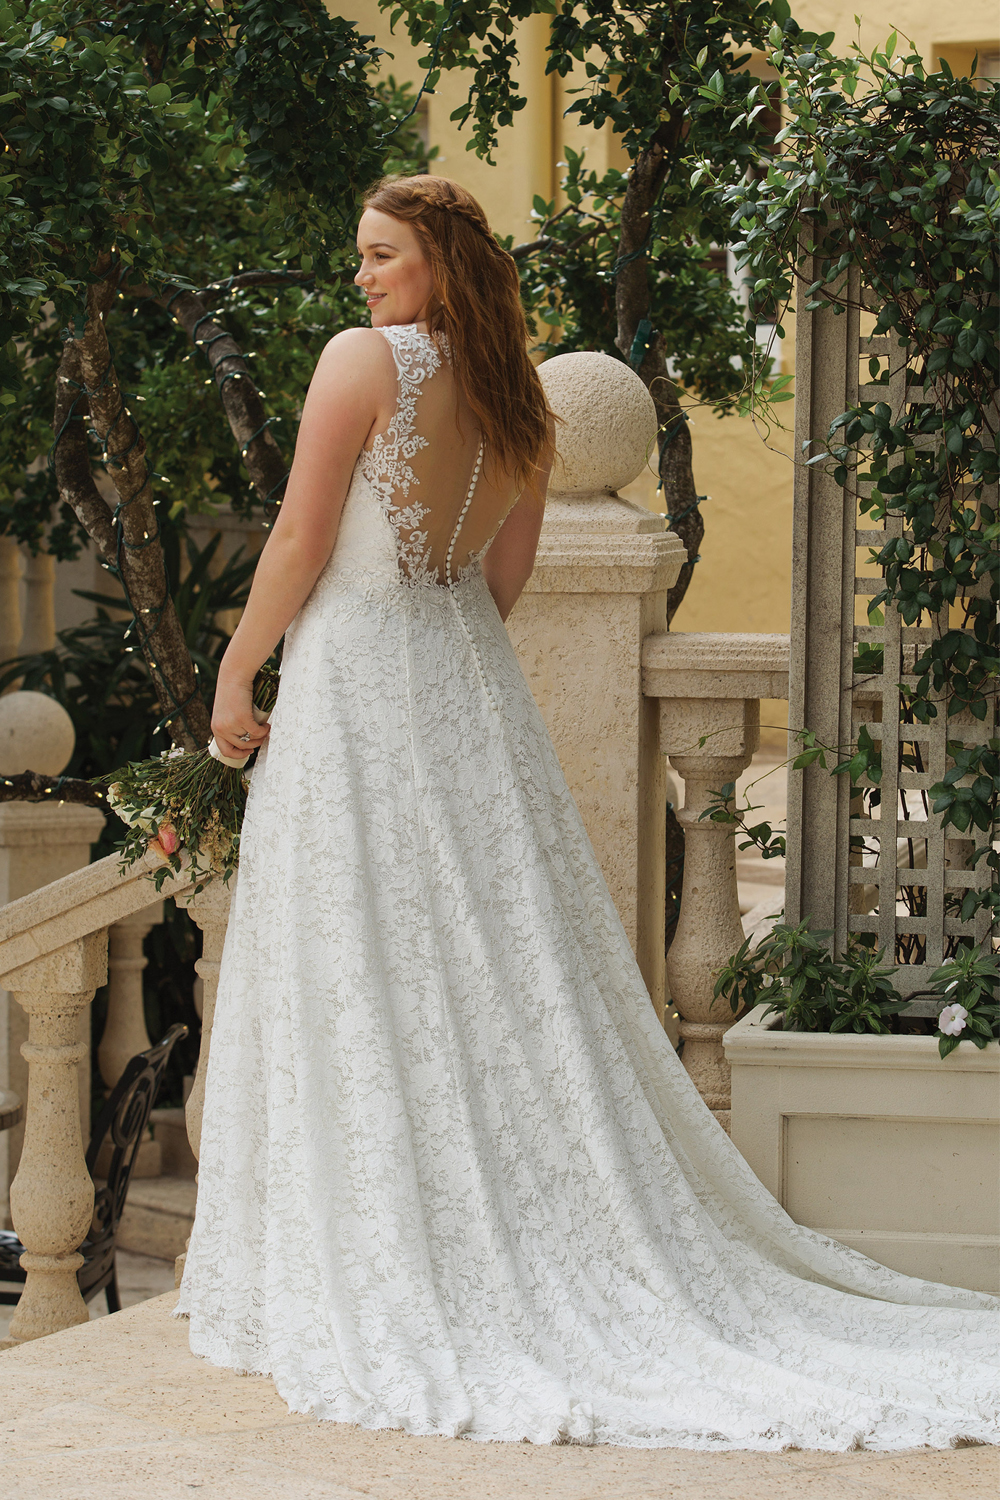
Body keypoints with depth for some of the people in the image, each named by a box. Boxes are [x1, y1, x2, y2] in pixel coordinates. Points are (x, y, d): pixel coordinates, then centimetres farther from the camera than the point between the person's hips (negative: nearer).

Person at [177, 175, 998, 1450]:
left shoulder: (364, 359, -11)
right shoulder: (518, 403, 10)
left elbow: (299, 543, -12)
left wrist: (234, 675, -3)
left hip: (352, 684, -7)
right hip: (470, 693, 7)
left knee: (362, 998, -2)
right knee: (504, 983, 9)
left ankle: (385, 1296, 1)